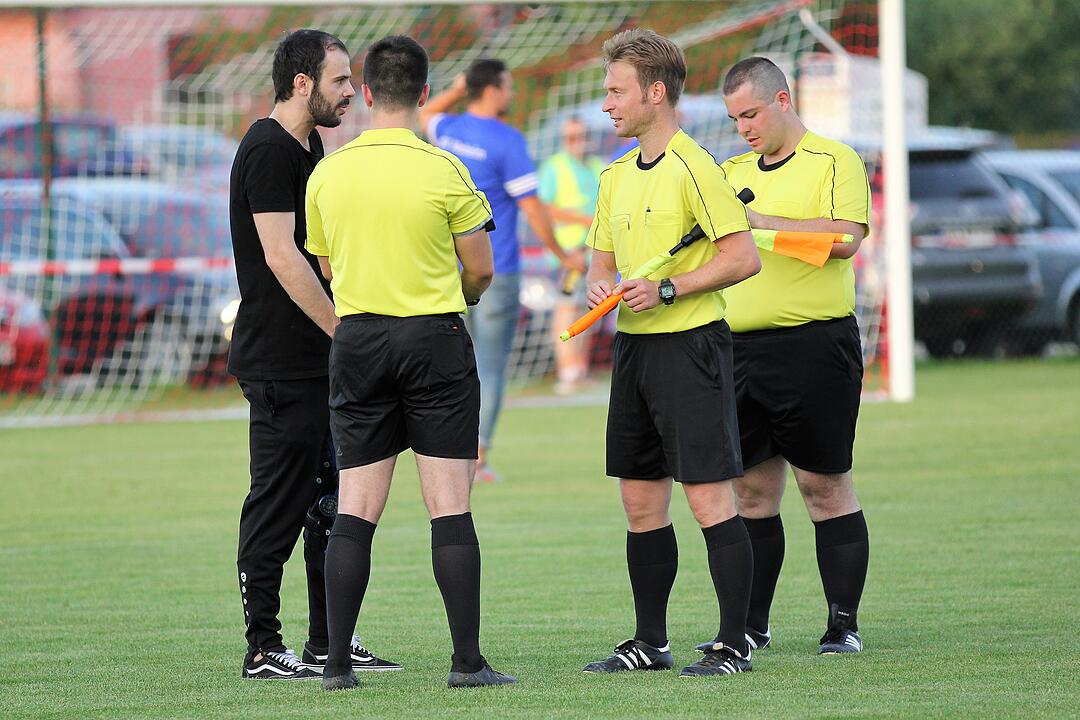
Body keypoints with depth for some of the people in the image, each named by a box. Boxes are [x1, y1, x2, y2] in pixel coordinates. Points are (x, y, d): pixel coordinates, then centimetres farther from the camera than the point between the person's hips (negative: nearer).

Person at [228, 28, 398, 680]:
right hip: (281, 363, -10)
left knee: (330, 500, 12)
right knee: (279, 503, -6)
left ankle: (329, 642, 17)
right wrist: (346, 331, -20)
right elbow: (282, 258, -21)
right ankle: (264, 650, -1)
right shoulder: (269, 151, -14)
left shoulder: (310, 146, 17)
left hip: (321, 358, 10)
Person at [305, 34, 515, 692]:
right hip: (434, 340, -3)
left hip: (357, 340, 3)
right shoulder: (442, 170, -8)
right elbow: (481, 272, 0)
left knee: (356, 510, 5)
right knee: (450, 504, -2)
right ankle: (468, 661, -4)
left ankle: (338, 662, 2)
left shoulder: (327, 174, 3)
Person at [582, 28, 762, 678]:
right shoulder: (618, 176, 15)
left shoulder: (693, 168, -11)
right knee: (641, 502, 11)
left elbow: (743, 258, -15)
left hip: (690, 344, -9)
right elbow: (604, 259, 22)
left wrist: (666, 289, -18)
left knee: (710, 498, -8)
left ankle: (735, 645, -6)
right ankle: (650, 643, 19)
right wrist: (599, 286, 0)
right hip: (633, 347, 9)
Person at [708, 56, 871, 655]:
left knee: (825, 487, -2)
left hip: (813, 342, -6)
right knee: (752, 489, 7)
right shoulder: (732, 173, 17)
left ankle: (843, 623, 4)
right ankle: (750, 625, 12)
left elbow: (844, 238, -17)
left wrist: (760, 221, -19)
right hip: (741, 347, 6)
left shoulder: (835, 162, -3)